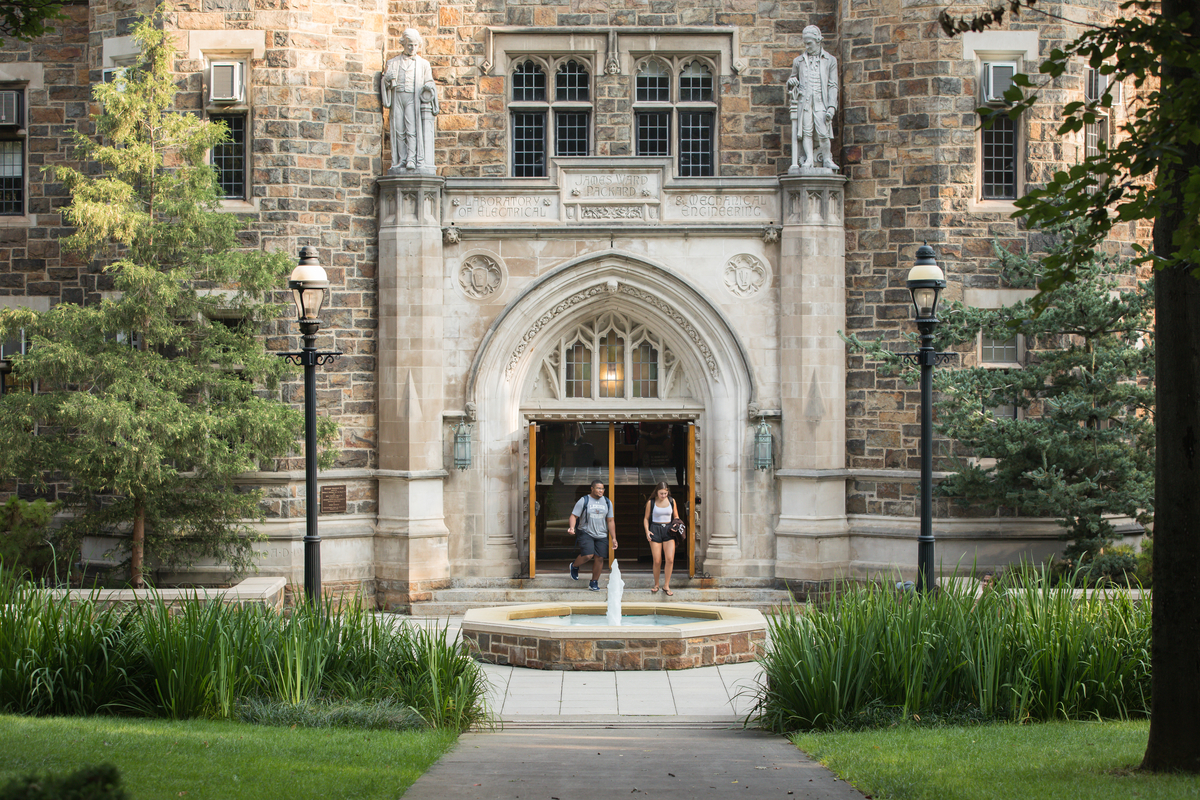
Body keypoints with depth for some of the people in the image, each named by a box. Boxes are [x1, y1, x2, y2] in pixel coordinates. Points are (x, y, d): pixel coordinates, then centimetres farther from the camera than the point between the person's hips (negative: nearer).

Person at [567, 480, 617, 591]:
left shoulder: (607, 502, 8)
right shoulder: (584, 501, -4)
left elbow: (610, 521, 12)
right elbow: (574, 516, -6)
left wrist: (613, 538, 9)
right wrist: (572, 527, -26)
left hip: (601, 535, 4)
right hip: (585, 533, -4)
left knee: (599, 558, -1)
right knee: (588, 555, -19)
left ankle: (594, 582, 15)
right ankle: (574, 566, 13)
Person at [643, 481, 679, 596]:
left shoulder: (672, 501, 5)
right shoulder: (651, 502, 1)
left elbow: (676, 517, 16)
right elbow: (646, 518, 9)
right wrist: (647, 531, -5)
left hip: (668, 530, 1)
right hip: (655, 530, -1)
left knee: (670, 559, -11)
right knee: (657, 561, -2)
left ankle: (666, 586, 0)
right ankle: (656, 585, 16)